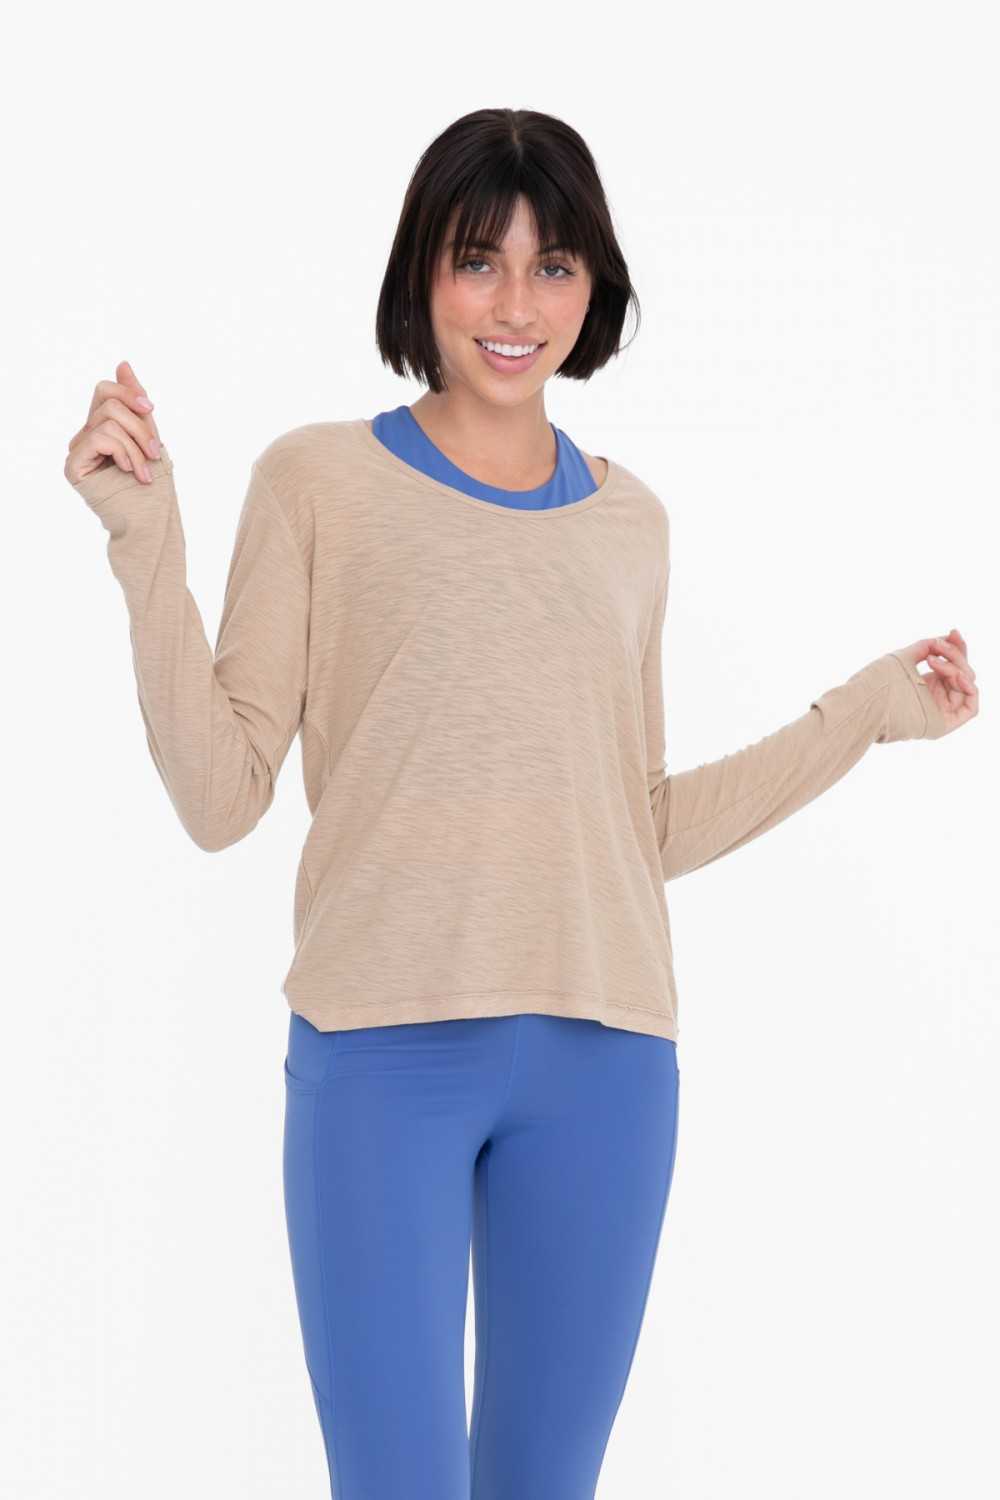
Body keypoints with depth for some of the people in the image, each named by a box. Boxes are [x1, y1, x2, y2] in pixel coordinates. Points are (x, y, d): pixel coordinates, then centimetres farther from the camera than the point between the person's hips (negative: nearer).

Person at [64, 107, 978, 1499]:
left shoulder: (629, 519, 12)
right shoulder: (318, 479, 2)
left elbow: (645, 830, 15)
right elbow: (222, 796, -4)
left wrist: (865, 713, 14)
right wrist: (148, 541, -12)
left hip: (606, 1060, 4)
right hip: (385, 1056, -3)